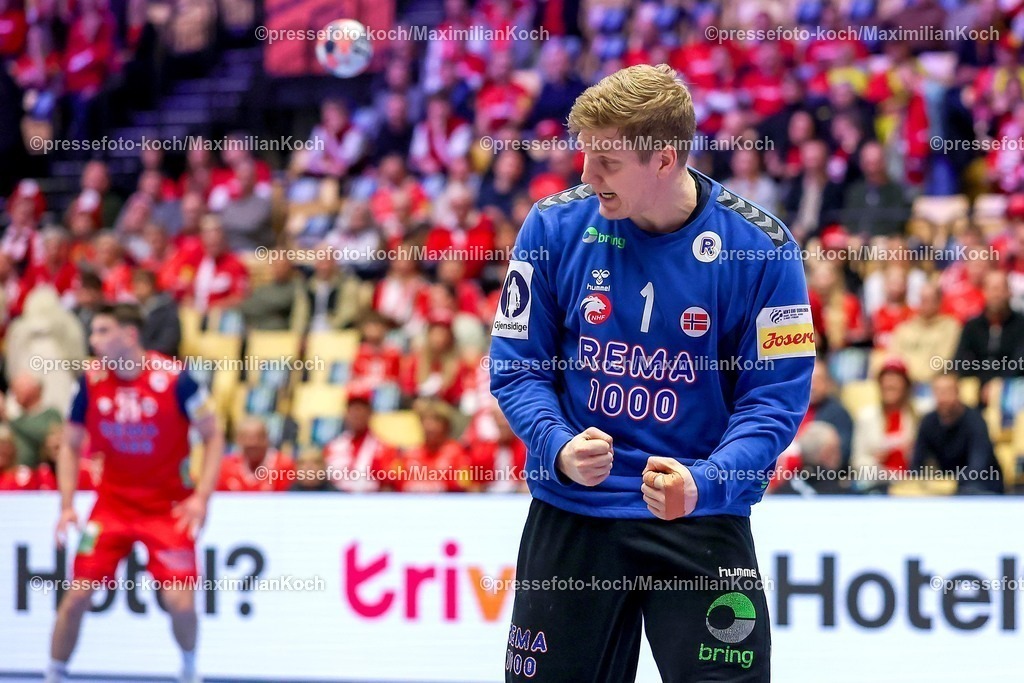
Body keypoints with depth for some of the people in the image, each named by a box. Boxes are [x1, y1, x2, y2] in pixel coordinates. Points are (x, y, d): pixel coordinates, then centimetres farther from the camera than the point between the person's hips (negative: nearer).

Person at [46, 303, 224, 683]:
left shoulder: (173, 378, -16)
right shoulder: (91, 383, -5)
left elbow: (212, 437, -7)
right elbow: (71, 446, 7)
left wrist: (201, 498, -16)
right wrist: (67, 506, -3)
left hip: (169, 506, -3)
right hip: (112, 503, 3)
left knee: (180, 602, -11)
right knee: (77, 594, -7)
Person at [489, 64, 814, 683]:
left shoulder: (759, 247, -10)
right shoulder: (556, 226, -5)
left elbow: (776, 396, -9)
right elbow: (516, 365, 0)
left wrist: (705, 484, -26)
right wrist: (558, 446, -20)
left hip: (702, 520, -2)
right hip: (571, 516, 2)